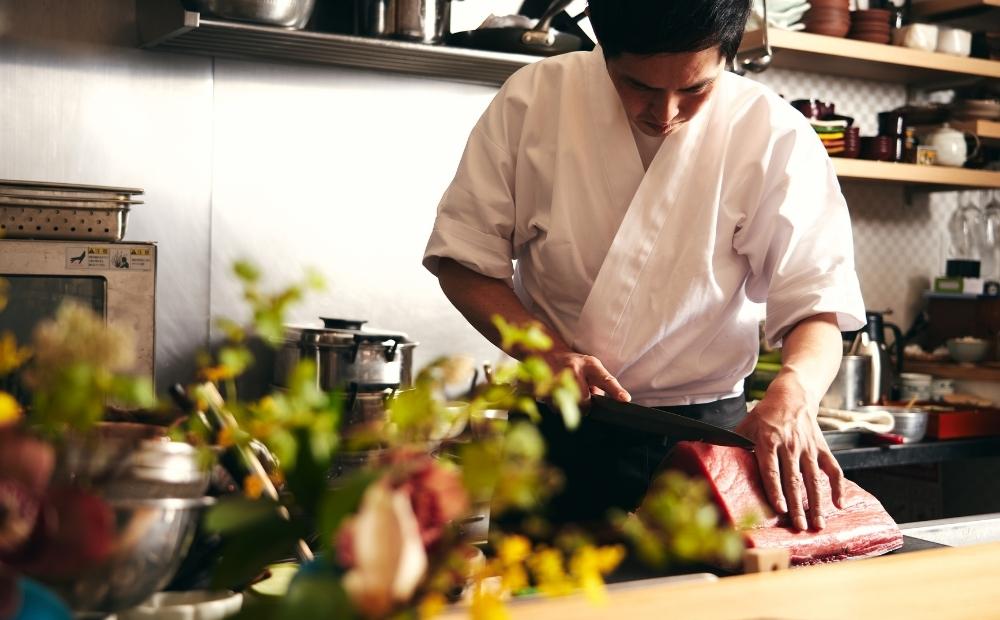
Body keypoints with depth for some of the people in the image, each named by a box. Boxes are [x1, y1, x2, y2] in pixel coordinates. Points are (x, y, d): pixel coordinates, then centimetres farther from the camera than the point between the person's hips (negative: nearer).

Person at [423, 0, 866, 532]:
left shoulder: (776, 138, -13)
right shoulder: (536, 99, -10)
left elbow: (817, 306, -14)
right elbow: (465, 258, -4)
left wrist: (794, 392, -36)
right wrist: (547, 351, -19)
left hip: (705, 433, -1)